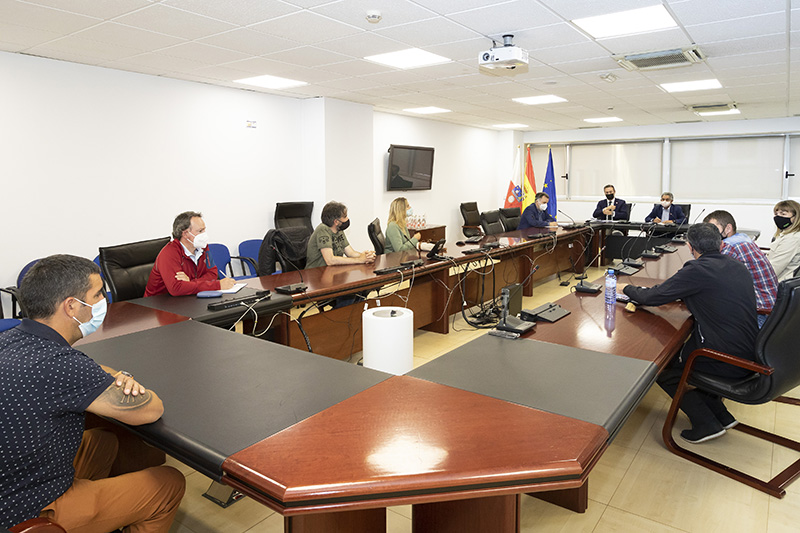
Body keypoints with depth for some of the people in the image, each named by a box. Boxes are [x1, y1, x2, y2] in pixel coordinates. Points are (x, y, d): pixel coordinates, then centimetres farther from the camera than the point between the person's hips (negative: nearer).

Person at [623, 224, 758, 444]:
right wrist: (686, 296, 25)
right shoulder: (739, 267, 7)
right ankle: (720, 414, 25)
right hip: (748, 354, 8)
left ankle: (706, 423, 8)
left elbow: (652, 297, -13)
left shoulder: (697, 271, -17)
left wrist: (627, 289, 5)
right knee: (675, 353, 25)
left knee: (662, 368, 11)